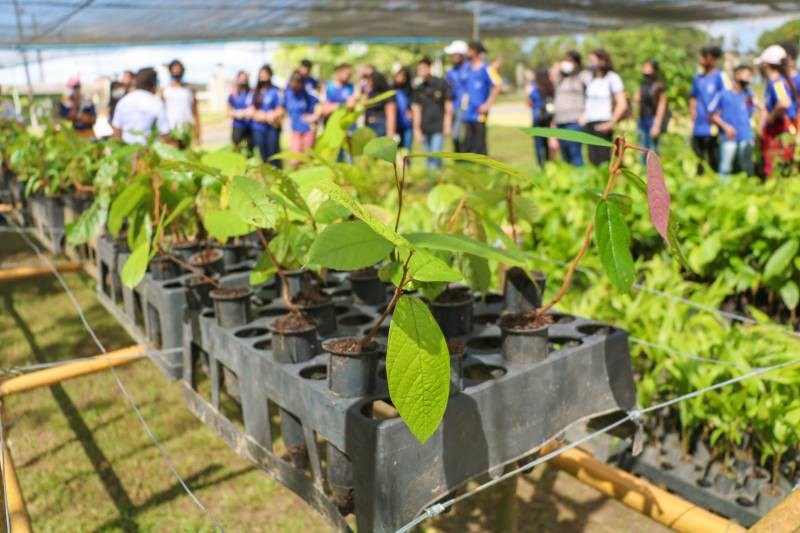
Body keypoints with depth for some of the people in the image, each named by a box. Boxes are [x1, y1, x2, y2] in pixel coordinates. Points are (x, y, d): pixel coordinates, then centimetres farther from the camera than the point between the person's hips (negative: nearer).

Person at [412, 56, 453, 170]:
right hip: (425, 129, 4)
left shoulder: (442, 84, 1)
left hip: (438, 128, -4)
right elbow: (416, 110, 9)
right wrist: (417, 129, 3)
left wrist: (447, 125, -3)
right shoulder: (418, 89, 9)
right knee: (429, 157, 7)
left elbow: (448, 106, 2)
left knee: (436, 155, -13)